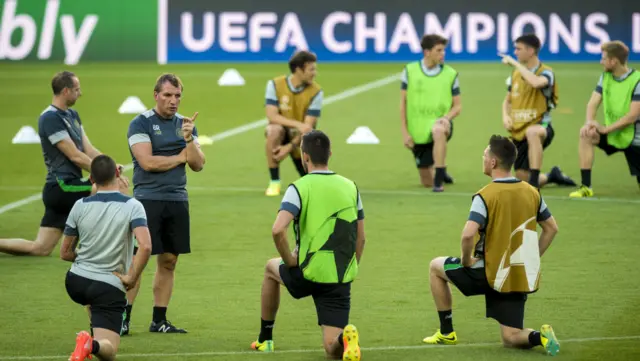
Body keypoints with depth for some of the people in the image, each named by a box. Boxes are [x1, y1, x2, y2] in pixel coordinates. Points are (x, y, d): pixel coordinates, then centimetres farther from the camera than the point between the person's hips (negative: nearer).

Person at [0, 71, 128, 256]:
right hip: (62, 187, -10)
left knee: (39, 249, 7)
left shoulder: (72, 115, 16)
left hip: (64, 188, 10)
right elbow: (75, 156, -16)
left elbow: (89, 150, 11)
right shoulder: (51, 118, -14)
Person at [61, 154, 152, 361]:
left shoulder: (80, 206, -3)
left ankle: (89, 342, 33)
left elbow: (65, 253, 6)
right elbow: (145, 246, -25)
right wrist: (131, 278, -11)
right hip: (110, 287, -4)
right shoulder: (132, 206, -10)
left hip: (76, 282, 4)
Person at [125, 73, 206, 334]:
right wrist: (181, 157, -3)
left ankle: (159, 321, 13)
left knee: (168, 261, 7)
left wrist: (189, 139, -10)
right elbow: (147, 162, -14)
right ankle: (123, 319, -5)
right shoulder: (141, 124, -4)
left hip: (177, 201, 6)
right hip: (148, 199, -6)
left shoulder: (185, 124, 13)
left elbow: (198, 165, 7)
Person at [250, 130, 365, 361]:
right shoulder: (350, 187, 8)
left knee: (271, 268, 33)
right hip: (341, 281, 3)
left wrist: (289, 261, -6)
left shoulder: (299, 188, -8)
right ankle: (345, 338, -31)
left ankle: (265, 339, 39)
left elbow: (278, 230, -22)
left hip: (309, 274, -3)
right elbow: (360, 239, 12)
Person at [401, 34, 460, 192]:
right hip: (417, 134, 2)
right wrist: (405, 132, -2)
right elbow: (403, 103, 4)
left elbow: (457, 106, 3)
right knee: (426, 182, 7)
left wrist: (446, 117, -19)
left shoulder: (450, 74, -2)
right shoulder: (410, 71, -1)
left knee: (438, 131, -43)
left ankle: (439, 180, -33)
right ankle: (441, 169, 45)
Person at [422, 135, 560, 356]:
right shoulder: (532, 193, 4)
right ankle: (539, 336, -19)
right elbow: (552, 228, 13)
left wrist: (466, 260, -9)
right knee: (511, 338, 14)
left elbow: (468, 235, -27)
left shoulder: (486, 196, -16)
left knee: (436, 267, 21)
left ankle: (447, 332, 24)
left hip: (491, 274, -5)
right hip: (522, 278, 5)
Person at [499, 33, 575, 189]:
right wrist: (505, 116, -1)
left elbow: (536, 82, -36)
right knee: (522, 177, 3)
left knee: (532, 132, -44)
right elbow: (507, 101, 21)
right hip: (518, 132, 7)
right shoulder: (515, 74, 9)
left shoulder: (546, 72, -11)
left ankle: (534, 182, -41)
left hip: (540, 127, -7)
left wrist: (515, 63, -26)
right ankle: (551, 176, 36)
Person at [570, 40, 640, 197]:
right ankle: (586, 187, -21)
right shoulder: (606, 77, 2)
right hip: (613, 135, 5)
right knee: (586, 135, -24)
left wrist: (605, 129, -26)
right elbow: (593, 103, -3)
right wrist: (590, 123, -24)